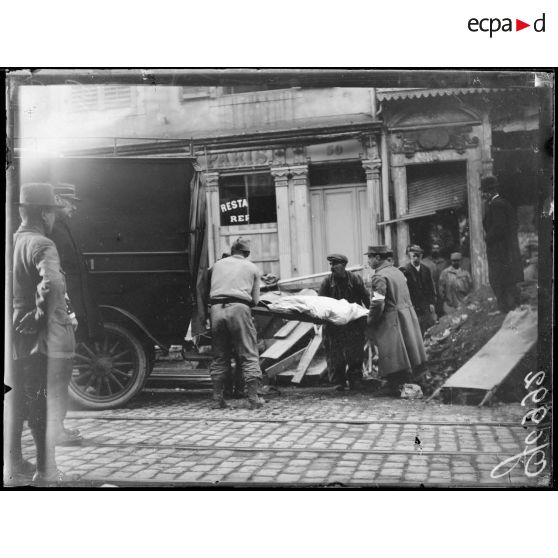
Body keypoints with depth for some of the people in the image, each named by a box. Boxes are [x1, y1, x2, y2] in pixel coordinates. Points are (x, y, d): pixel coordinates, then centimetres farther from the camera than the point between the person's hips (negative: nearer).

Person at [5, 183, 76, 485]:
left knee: (16, 402, 18)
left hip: (15, 334, 8)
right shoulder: (40, 245, -16)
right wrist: (42, 313, -21)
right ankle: (46, 471, 10)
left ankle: (14, 466, 29)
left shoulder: (11, 242, 9)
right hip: (39, 337, -8)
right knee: (45, 403, 2)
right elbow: (52, 284, -35)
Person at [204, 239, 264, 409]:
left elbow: (206, 287, 21)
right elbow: (255, 300, 14)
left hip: (216, 310, 3)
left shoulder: (217, 264, 23)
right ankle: (253, 398, -2)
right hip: (239, 309, -3)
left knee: (220, 357, 11)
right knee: (249, 356, 2)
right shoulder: (253, 268, 18)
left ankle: (217, 398, 10)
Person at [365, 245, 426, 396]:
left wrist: (370, 321, -8)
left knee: (393, 357, -1)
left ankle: (395, 387, 5)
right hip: (408, 314, 9)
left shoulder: (379, 277, -15)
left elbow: (378, 303, -21)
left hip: (392, 320, -9)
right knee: (406, 352, 15)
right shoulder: (397, 271, 14)